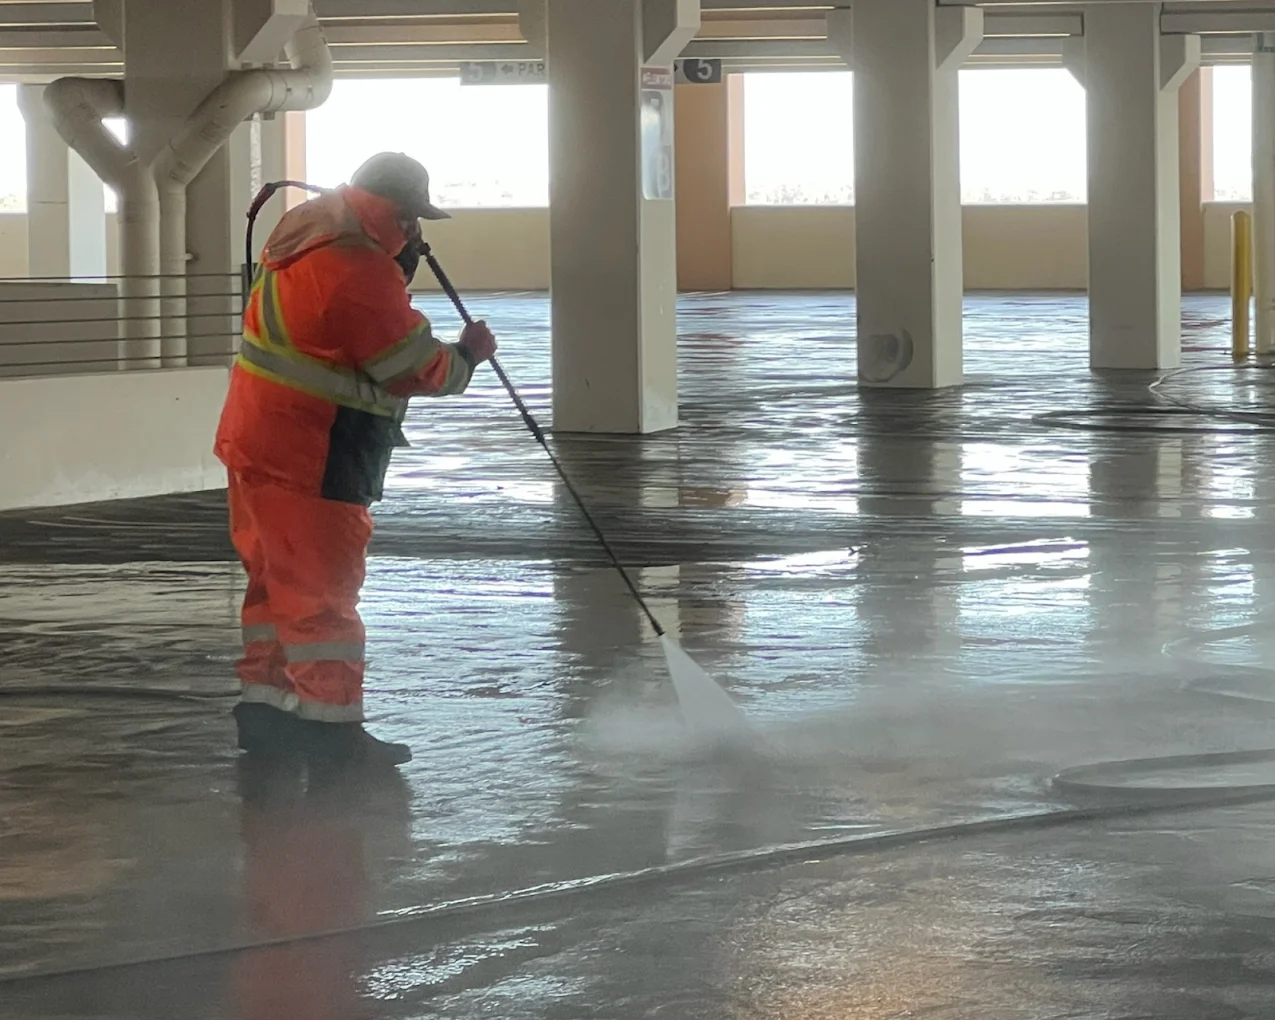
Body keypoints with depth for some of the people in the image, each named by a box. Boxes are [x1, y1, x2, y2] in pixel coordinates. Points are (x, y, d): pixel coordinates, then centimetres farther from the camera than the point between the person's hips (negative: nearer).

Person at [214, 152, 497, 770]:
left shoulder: (307, 235, 8)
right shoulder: (359, 274, -22)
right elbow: (416, 368, -15)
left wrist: (403, 261, 4)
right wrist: (468, 358, 4)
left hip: (256, 441, 10)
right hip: (304, 459, -10)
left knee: (279, 576, 17)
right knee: (323, 588, -5)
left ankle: (265, 704, 24)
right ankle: (332, 725, -1)